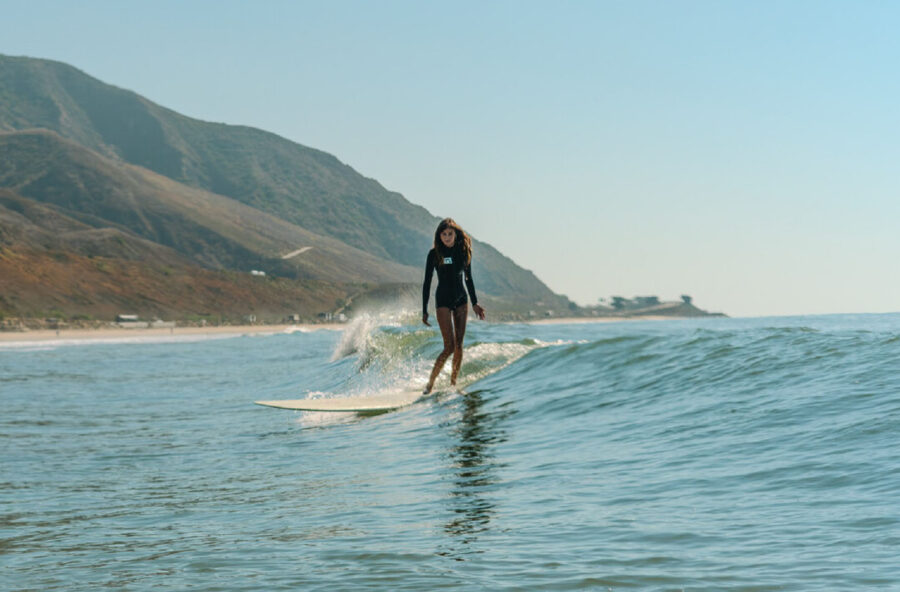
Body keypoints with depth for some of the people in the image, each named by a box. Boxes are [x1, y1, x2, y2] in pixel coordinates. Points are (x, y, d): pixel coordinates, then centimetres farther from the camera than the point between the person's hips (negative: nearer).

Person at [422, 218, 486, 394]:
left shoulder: (464, 250, 3)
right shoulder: (434, 253, -8)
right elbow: (427, 282, -6)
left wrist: (474, 303, 14)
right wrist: (424, 310, -9)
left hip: (461, 300, 4)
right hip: (443, 301, -4)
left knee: (459, 344, 3)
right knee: (449, 346, -12)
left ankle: (453, 381, 13)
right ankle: (431, 382, -2)